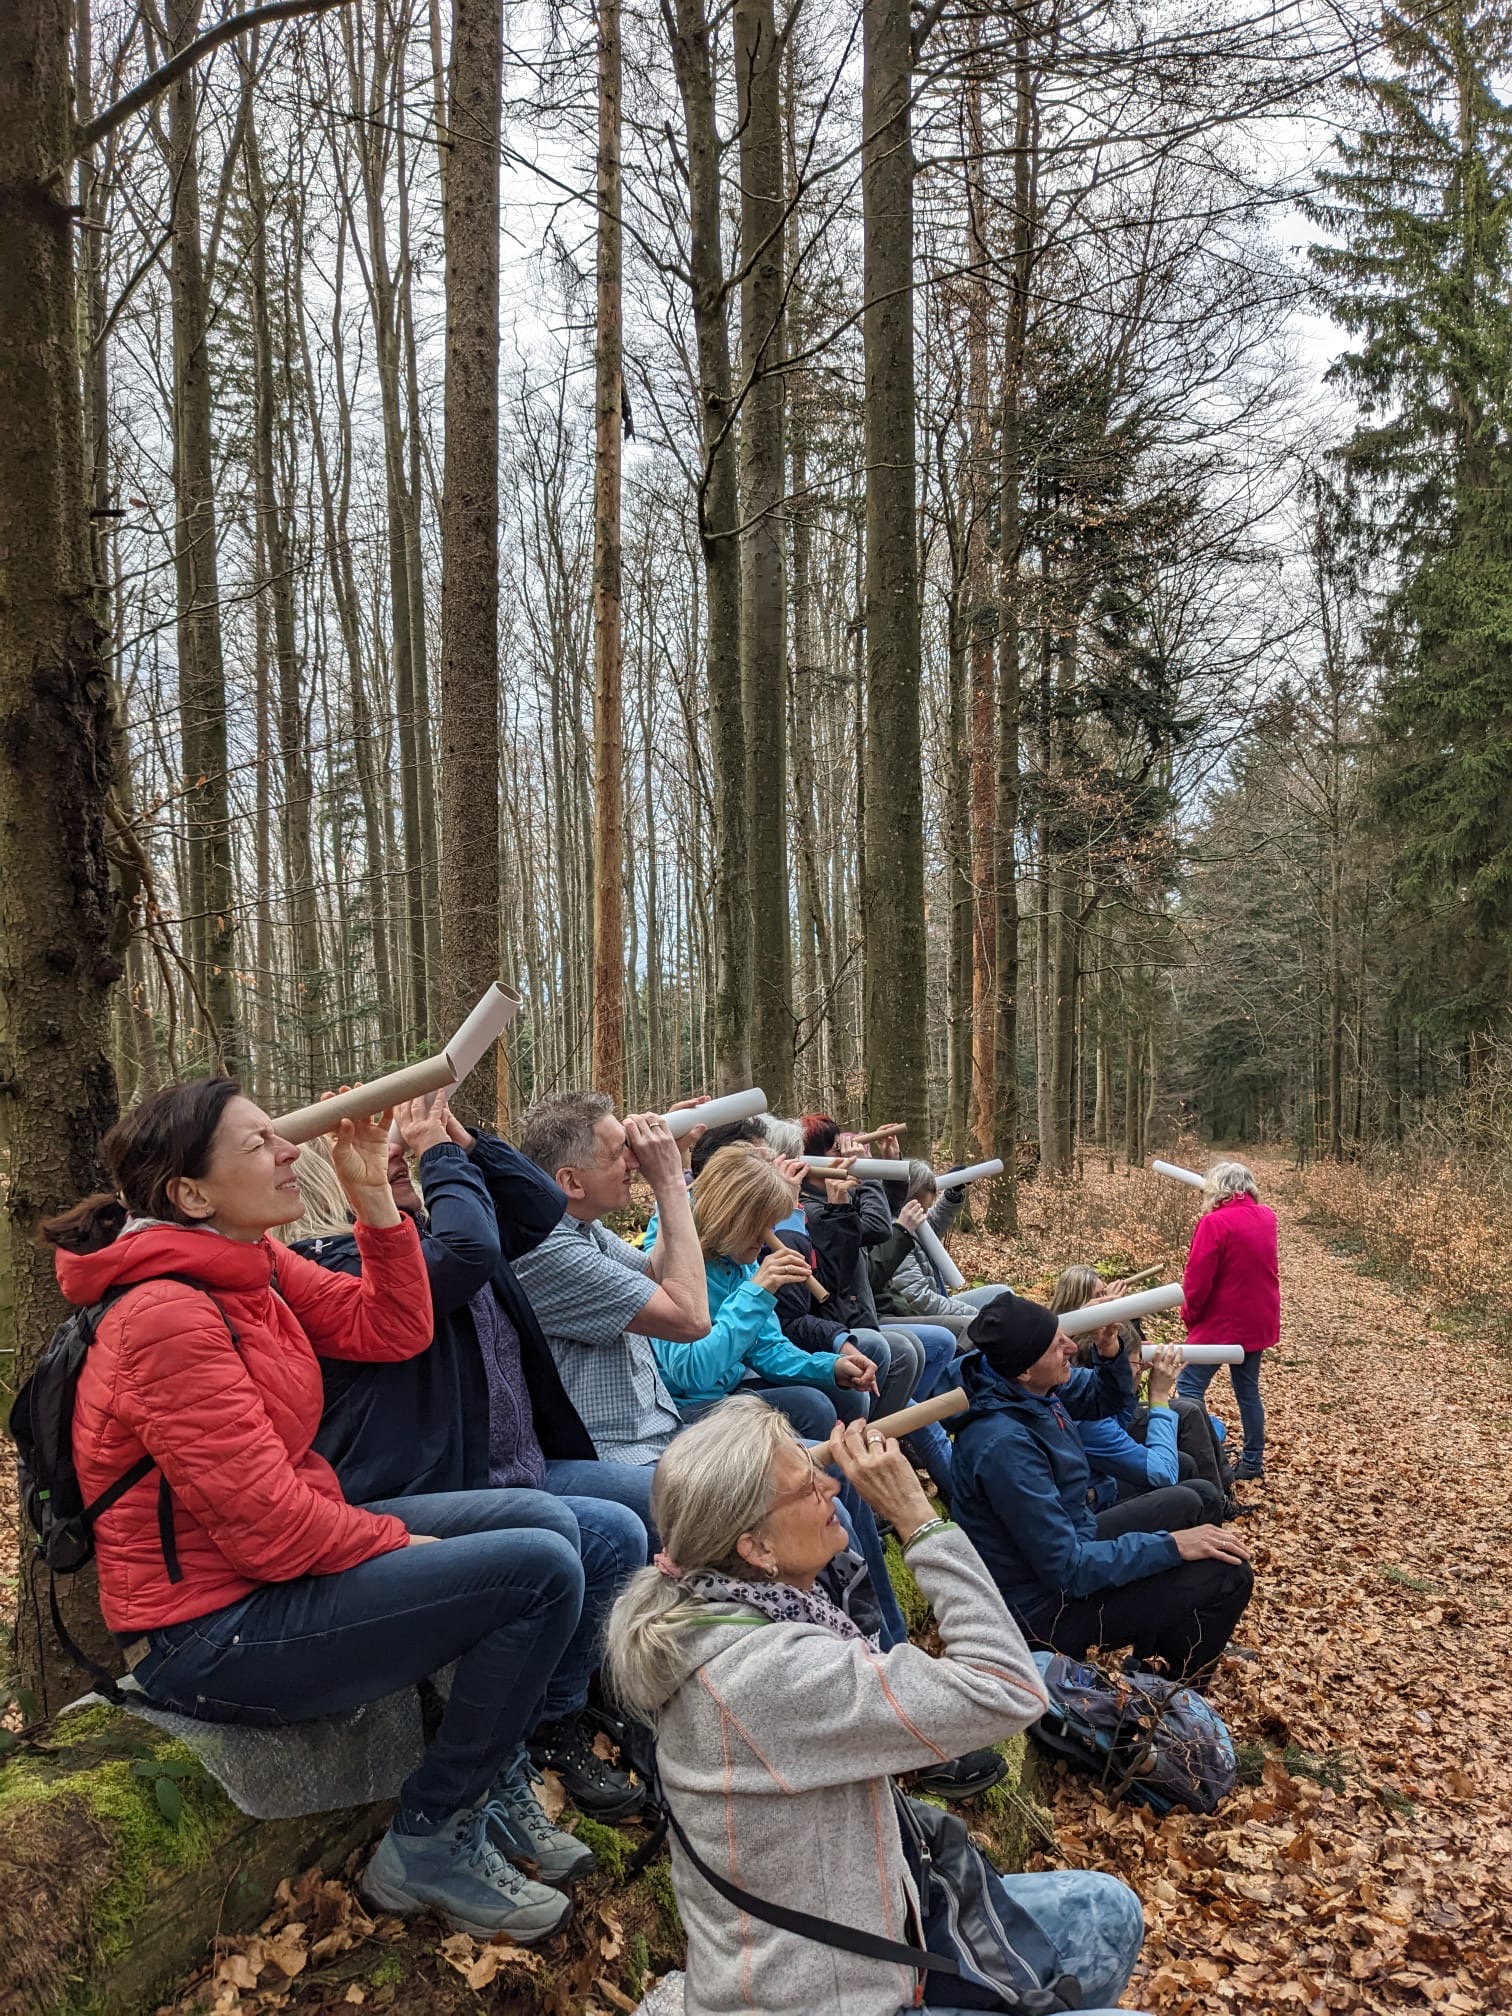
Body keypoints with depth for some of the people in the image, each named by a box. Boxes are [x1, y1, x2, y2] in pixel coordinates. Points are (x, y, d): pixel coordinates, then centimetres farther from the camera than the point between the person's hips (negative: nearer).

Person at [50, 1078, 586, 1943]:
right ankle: (429, 1846, 2)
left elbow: (393, 1330, 4)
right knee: (541, 1572, -18)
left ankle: (496, 1797, 16)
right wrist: (400, 1541, -10)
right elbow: (265, 1525, -25)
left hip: (286, 1552, 10)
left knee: (544, 1519, 8)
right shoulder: (169, 1316, -25)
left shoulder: (255, 1266, 3)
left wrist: (373, 1194, -7)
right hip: (213, 1634, -10)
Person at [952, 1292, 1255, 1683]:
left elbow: (1109, 1401, 9)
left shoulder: (1032, 1387, -10)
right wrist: (1170, 1545, -22)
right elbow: (1068, 1570, -29)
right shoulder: (1005, 1446, -35)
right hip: (1047, 1606, -9)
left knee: (1182, 1503, 19)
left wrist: (1110, 1353, -13)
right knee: (1228, 1576, -10)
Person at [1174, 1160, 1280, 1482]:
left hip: (1221, 1322, -7)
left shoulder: (1215, 1223, -20)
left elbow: (1198, 1279, -18)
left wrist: (1189, 1313, -2)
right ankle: (1252, 1463, 22)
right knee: (1248, 1390, 16)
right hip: (1258, 1321, 8)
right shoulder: (1266, 1217, 2)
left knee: (1190, 1387, -1)